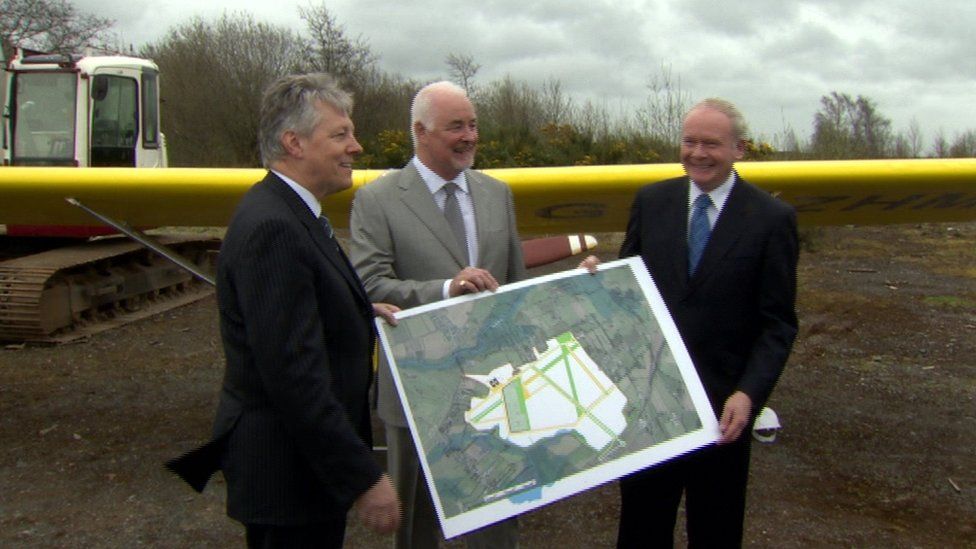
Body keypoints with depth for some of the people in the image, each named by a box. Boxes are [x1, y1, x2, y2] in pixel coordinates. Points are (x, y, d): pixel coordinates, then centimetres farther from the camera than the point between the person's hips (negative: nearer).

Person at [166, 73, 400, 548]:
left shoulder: (285, 212, 8)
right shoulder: (271, 228, -23)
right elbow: (292, 372, -27)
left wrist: (360, 314, 2)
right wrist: (363, 477, -24)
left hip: (311, 453, 10)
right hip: (288, 469, -10)